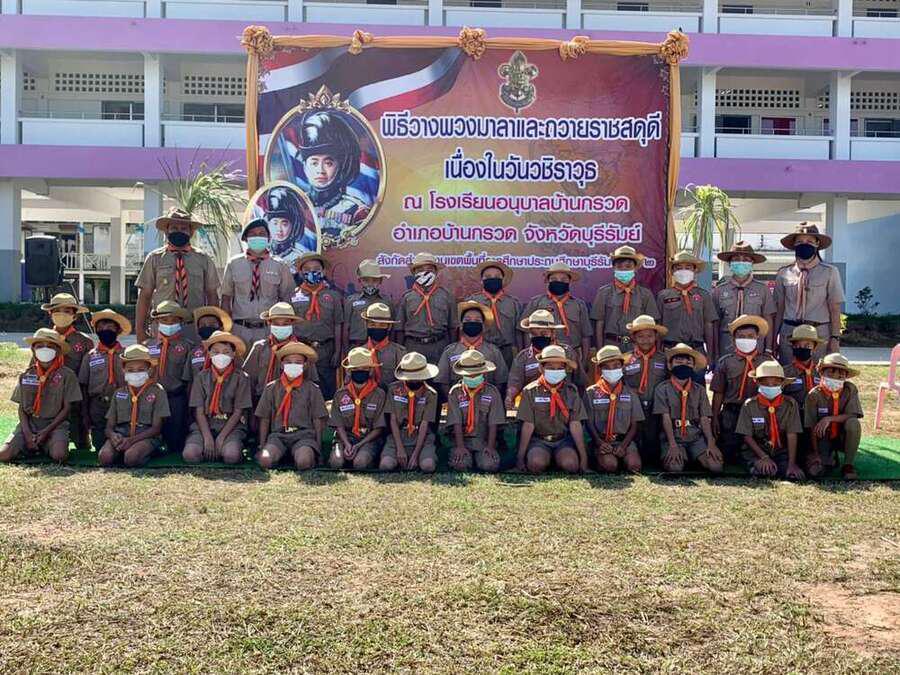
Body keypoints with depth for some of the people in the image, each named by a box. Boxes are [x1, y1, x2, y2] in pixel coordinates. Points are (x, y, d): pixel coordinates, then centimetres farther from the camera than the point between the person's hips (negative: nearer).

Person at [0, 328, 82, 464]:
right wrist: (27, 433, -8)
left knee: (59, 456, -31)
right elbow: (21, 408, 8)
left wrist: (46, 431, -11)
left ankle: (46, 447, 6)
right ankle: (30, 446, 13)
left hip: (55, 424, -3)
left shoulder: (66, 375, -2)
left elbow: (67, 408, -2)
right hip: (29, 423, 3)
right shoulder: (26, 375, 8)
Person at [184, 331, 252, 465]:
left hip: (231, 426, -1)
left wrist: (221, 437, -12)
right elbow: (199, 411, 2)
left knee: (231, 456, -31)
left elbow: (238, 412, -2)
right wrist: (207, 437, -13)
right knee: (189, 455, -26)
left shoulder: (241, 378, 1)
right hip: (205, 425, 2)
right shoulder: (201, 377, 7)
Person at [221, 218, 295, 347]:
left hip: (269, 330, 0)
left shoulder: (280, 266, 5)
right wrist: (225, 327, 0)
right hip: (239, 329, 1)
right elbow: (226, 297, 9)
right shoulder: (233, 264, 7)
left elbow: (286, 300, 6)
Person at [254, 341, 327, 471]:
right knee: (265, 460, -29)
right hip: (278, 434, 1)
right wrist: (262, 446, 8)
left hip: (304, 434, -1)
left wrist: (318, 446, 1)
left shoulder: (312, 389, 8)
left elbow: (318, 420, 8)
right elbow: (264, 419, 13)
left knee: (304, 463, -31)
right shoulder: (271, 388, 11)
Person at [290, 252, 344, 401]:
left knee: (327, 388, 2)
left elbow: (338, 325, 4)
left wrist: (337, 351, -1)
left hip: (325, 349, 0)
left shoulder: (333, 296, 5)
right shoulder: (294, 296, 5)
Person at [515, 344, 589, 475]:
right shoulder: (531, 391, -1)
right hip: (539, 440, -1)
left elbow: (575, 425, 0)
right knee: (536, 463, -30)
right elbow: (528, 426, -3)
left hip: (564, 440, 1)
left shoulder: (571, 391, 4)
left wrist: (583, 454, -6)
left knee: (571, 464, -27)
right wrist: (520, 456, -7)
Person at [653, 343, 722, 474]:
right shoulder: (663, 389, 1)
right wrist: (673, 445, -16)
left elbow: (704, 419, 6)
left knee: (716, 466, -20)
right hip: (672, 436, -3)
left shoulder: (699, 390, 10)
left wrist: (711, 444, -8)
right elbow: (666, 418, -6)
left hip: (696, 437, 3)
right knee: (675, 467, -30)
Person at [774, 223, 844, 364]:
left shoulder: (829, 272, 2)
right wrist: (774, 338, 6)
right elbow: (779, 309, 10)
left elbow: (835, 309, 1)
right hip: (789, 335, 2)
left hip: (820, 336, -2)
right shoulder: (784, 273, 7)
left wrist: (835, 338, -5)